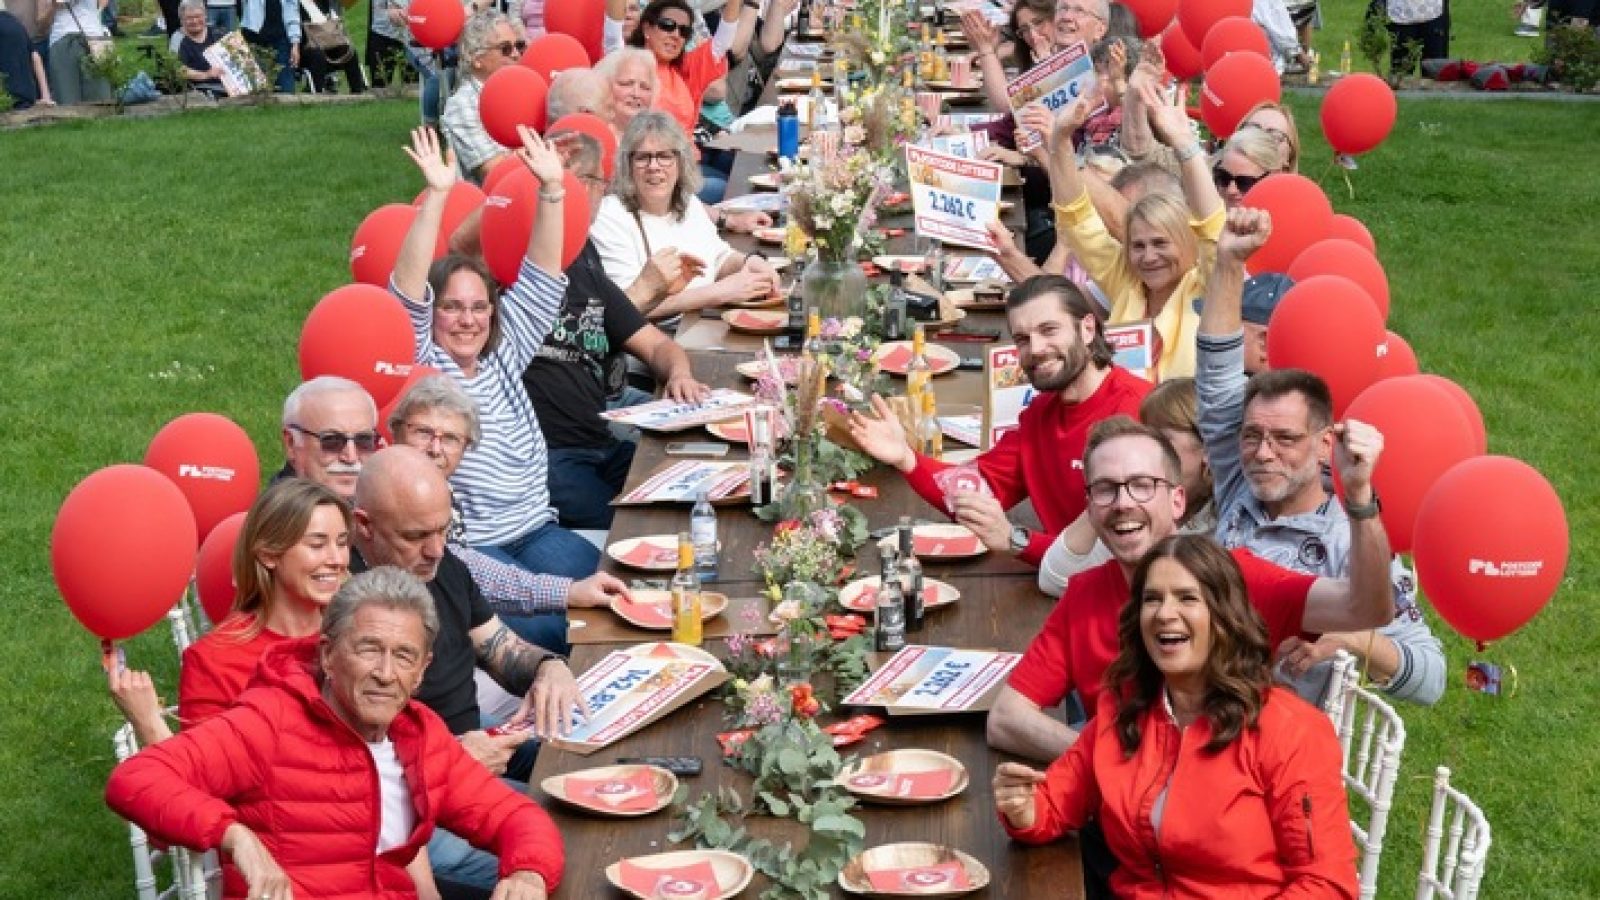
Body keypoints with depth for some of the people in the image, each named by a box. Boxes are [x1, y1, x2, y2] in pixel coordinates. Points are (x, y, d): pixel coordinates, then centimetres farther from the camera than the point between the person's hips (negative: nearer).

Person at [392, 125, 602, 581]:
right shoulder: (422, 368, -1)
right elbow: (408, 293, -17)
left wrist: (551, 189, -2)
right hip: (461, 546, -5)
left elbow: (541, 275, 9)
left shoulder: (503, 355, 12)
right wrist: (436, 195, -25)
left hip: (535, 529, 6)